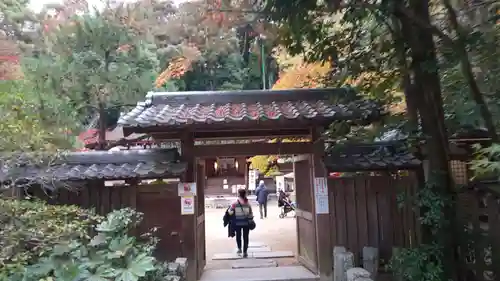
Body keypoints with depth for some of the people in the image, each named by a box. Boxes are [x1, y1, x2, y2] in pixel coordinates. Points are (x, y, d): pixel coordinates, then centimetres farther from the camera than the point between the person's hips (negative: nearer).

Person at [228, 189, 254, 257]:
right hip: (246, 223, 1)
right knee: (245, 237, 10)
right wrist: (250, 221, 11)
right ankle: (245, 252, 11)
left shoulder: (235, 203, -13)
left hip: (237, 223, -1)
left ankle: (239, 249, 31)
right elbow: (251, 214, -2)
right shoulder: (247, 203, -6)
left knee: (238, 236, 21)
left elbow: (230, 212, -9)